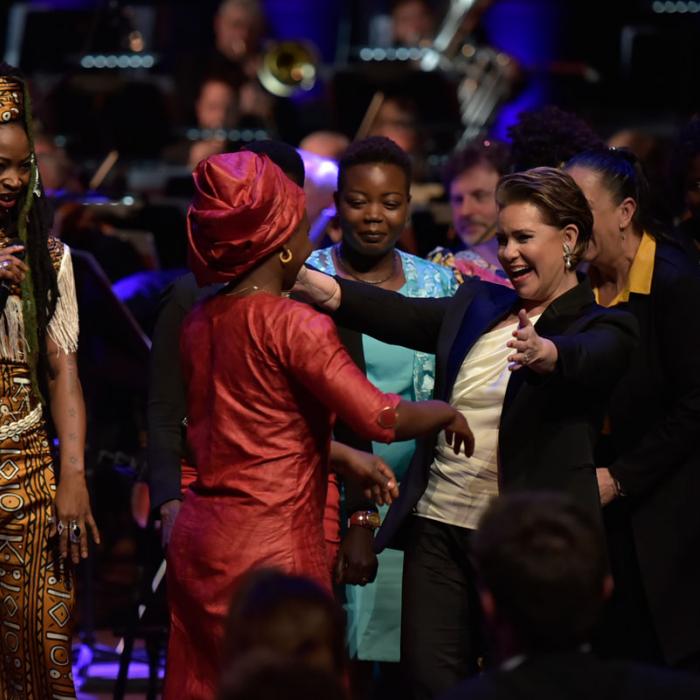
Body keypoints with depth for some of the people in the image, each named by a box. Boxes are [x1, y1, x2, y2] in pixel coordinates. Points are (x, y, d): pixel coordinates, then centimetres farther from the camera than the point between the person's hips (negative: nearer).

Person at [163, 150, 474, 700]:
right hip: (269, 548, -8)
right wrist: (447, 413, 0)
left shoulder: (201, 321, 9)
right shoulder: (294, 325, -15)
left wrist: (349, 461, 25)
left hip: (198, 540, 8)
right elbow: (380, 417, -19)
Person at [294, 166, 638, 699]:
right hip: (438, 527, 5)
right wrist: (311, 284, -14)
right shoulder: (479, 305, 14)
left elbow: (586, 360, -25)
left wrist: (545, 353, -50)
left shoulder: (601, 328, -3)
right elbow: (408, 317, 2)